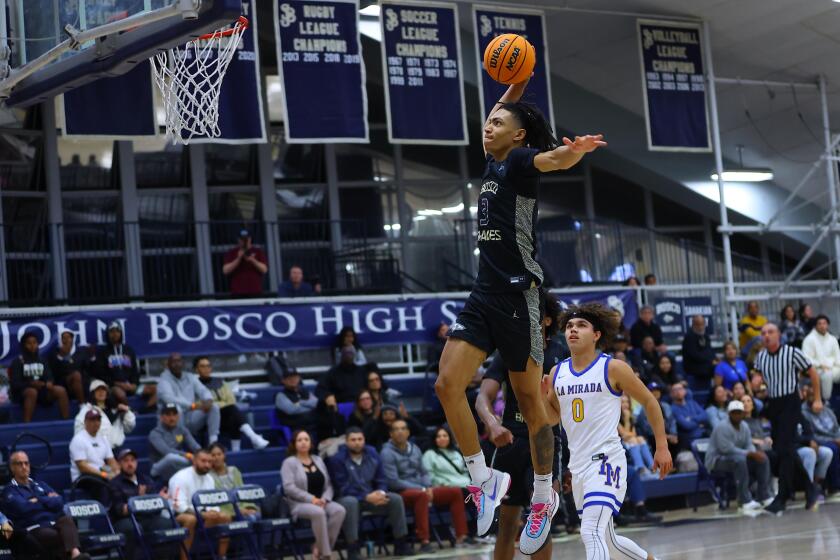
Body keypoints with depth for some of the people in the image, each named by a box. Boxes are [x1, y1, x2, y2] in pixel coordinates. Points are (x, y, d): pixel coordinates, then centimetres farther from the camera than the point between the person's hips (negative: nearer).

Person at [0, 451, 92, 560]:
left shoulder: (41, 485, 27)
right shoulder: (10, 491, 10)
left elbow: (59, 503, 13)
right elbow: (23, 508, -9)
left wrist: (38, 500, 1)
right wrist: (48, 500, 5)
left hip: (55, 523, 3)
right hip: (34, 529, -3)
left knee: (67, 521, -32)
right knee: (53, 535, -36)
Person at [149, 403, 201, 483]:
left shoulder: (182, 430, 10)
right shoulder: (155, 434, -7)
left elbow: (194, 446, -3)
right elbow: (166, 451, -24)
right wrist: (186, 455, -36)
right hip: (160, 470, -6)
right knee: (171, 457, -39)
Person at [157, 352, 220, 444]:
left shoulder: (190, 377, 13)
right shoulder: (164, 380, -7)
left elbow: (203, 391, 3)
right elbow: (169, 399, -25)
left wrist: (208, 400, -24)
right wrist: (193, 405, -35)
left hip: (192, 421, 5)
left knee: (214, 406, -15)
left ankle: (213, 442, -21)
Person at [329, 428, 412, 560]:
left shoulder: (372, 454, 4)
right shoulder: (337, 459, -12)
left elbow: (381, 480, 7)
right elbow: (343, 488, -16)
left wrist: (380, 493, -18)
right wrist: (367, 497, -25)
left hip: (371, 497, 5)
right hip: (347, 498, -5)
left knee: (396, 499, -16)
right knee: (350, 502, -40)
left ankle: (400, 544, -8)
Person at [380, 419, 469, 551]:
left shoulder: (414, 449, 13)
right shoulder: (387, 453, -9)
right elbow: (393, 481, -16)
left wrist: (429, 487, -5)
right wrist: (422, 489, -17)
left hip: (422, 489, 8)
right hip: (402, 492, -8)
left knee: (455, 492, -3)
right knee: (422, 496, -40)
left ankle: (460, 537, -4)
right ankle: (424, 542, -44)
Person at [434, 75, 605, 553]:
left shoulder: (522, 161, -7)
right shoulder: (495, 162, 15)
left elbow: (553, 159, -31)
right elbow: (496, 122, 37)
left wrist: (574, 151, -51)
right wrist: (513, 89, 30)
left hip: (518, 294, -7)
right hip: (484, 294, 7)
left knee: (530, 400, 2)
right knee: (448, 385, -6)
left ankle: (545, 498, 15)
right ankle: (484, 481, 6)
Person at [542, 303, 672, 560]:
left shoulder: (613, 368, -6)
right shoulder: (557, 373, 8)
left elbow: (649, 402, 3)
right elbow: (553, 418, 19)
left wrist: (662, 447, 0)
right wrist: (541, 396, -2)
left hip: (606, 459, -7)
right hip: (577, 464, 7)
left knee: (591, 532, -23)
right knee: (606, 539, 17)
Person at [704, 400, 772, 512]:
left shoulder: (744, 426, 6)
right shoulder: (723, 427, -22)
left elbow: (749, 445, 3)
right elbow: (727, 449, -29)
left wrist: (755, 453, -21)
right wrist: (750, 454, -28)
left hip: (737, 458, 9)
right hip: (717, 460, -9)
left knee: (763, 459, -5)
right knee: (739, 460, -37)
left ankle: (764, 496, -3)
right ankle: (745, 501, -35)